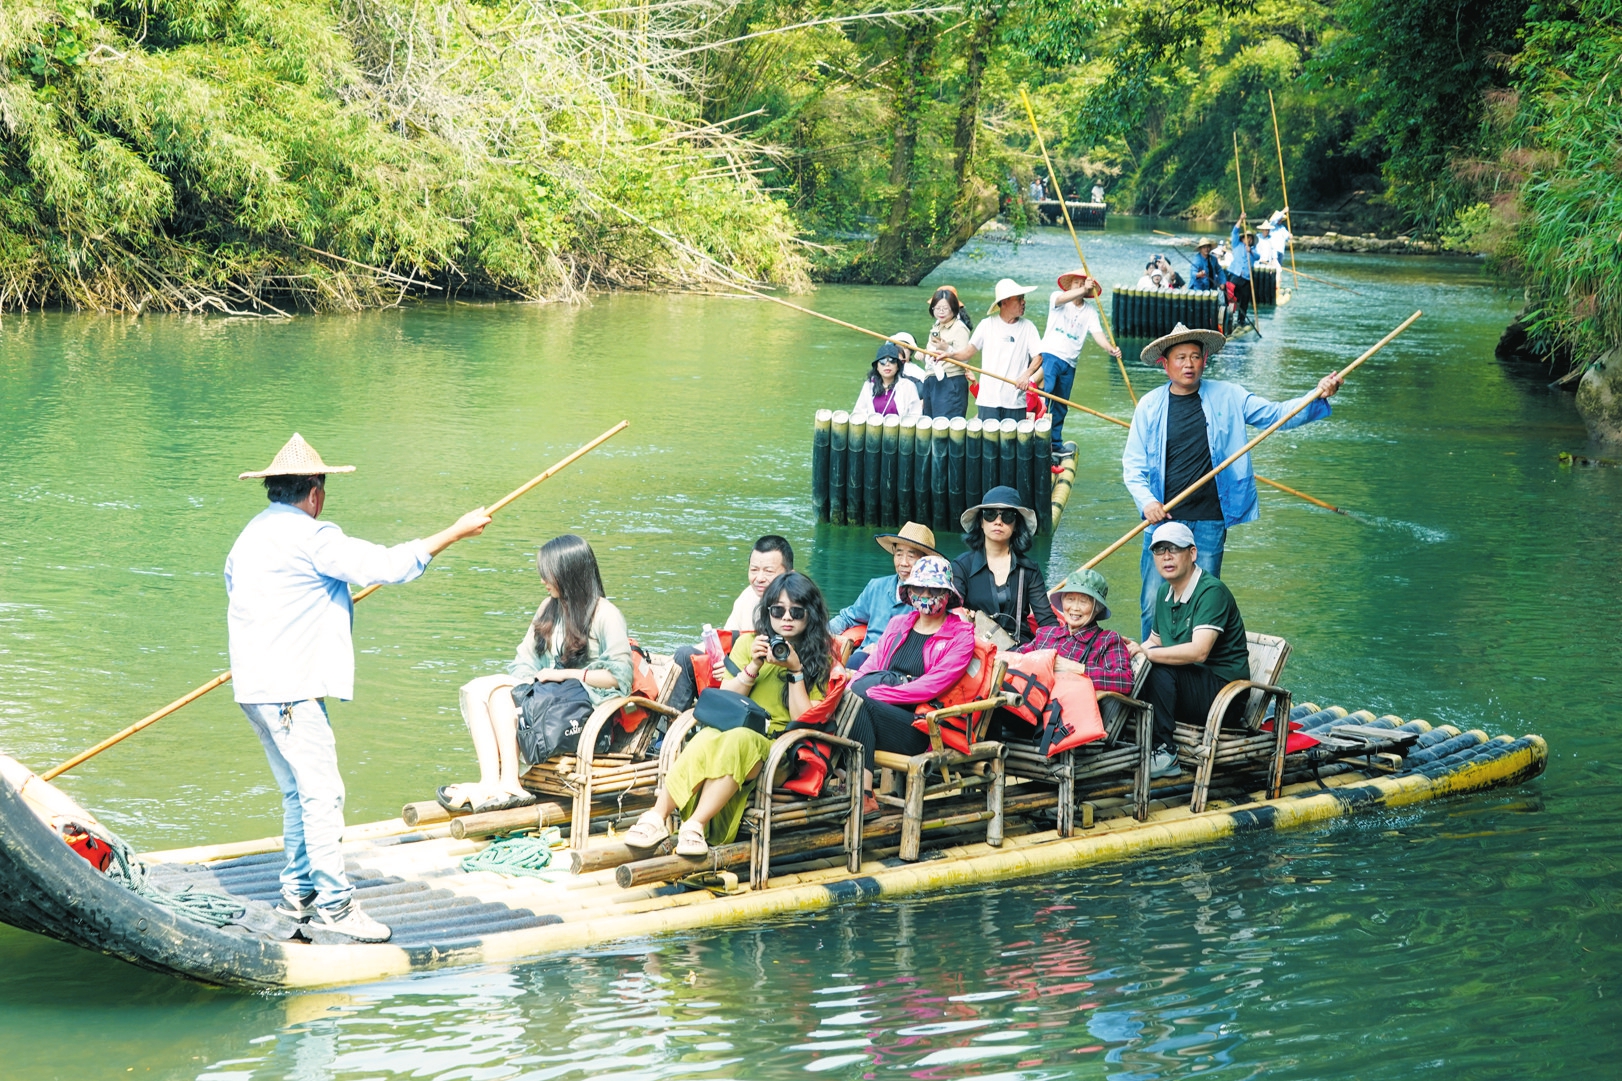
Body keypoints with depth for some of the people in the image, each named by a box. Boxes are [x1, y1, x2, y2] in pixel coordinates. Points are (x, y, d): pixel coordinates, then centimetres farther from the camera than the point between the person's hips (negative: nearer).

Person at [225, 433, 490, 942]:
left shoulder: (250, 535, 17)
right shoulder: (310, 537, -12)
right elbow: (388, 565, -16)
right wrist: (456, 533, -7)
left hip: (256, 686, 10)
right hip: (290, 689, -10)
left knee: (299, 792, 15)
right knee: (322, 792, -9)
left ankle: (297, 894, 19)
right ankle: (334, 904, -9)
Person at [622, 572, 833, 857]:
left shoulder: (819, 658, 9)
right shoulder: (749, 642, 15)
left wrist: (796, 670, -10)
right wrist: (753, 667, -5)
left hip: (777, 748, -2)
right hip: (730, 729, 2)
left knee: (739, 740, -38)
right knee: (705, 740, -36)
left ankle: (695, 825, -44)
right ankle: (658, 817, -40)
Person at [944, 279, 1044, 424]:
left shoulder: (1028, 327, 5)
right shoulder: (987, 325, 6)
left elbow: (1038, 357, 0)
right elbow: (970, 351, 10)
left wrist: (1026, 375, -19)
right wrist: (950, 354, -8)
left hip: (1016, 401, 0)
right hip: (988, 400, 0)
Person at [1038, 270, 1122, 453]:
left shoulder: (1090, 312, 9)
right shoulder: (1056, 297, 0)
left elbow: (1098, 334, -4)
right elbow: (1061, 299, -25)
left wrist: (1110, 349, -23)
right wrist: (1083, 289, -36)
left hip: (1069, 363, 5)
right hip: (1050, 355, -5)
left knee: (1061, 406, 11)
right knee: (1045, 391, -24)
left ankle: (1055, 444, 20)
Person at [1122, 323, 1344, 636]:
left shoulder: (1226, 397, 4)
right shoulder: (1150, 405, 1)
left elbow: (1275, 414, 0)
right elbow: (1133, 464, 2)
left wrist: (1317, 397, -15)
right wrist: (1147, 501, -15)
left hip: (1210, 522, 1)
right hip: (1163, 518, -1)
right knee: (1154, 604, -3)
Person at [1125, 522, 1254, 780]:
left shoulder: (1212, 591, -16)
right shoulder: (1165, 592, 12)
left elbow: (1199, 651, -29)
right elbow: (1155, 641, 19)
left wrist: (1146, 653, -30)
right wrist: (1133, 649, -5)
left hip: (1224, 693, -8)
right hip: (1185, 691, 8)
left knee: (1158, 667, -31)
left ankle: (1165, 753, -27)